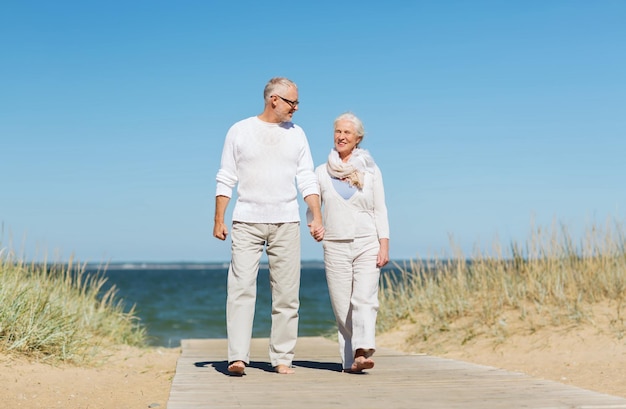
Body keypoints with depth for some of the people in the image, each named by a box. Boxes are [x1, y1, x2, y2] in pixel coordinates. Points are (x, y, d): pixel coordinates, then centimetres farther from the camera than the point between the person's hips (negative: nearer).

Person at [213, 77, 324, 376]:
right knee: (241, 289, -10)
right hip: (246, 223, -2)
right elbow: (226, 179, 5)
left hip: (285, 223, 2)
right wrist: (219, 220, 0)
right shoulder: (240, 131, 5)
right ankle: (238, 357, -12)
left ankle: (282, 359, 8)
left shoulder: (296, 134, 12)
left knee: (287, 293, 1)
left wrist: (317, 216, -2)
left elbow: (307, 180, 9)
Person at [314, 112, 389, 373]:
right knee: (342, 305, -2)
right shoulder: (322, 172, 10)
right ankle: (349, 360, 2)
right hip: (335, 246, 1)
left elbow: (380, 210, 6)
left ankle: (362, 352, -28)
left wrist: (384, 245, -3)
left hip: (367, 244, -1)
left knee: (365, 300, -16)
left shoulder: (370, 171, 8)